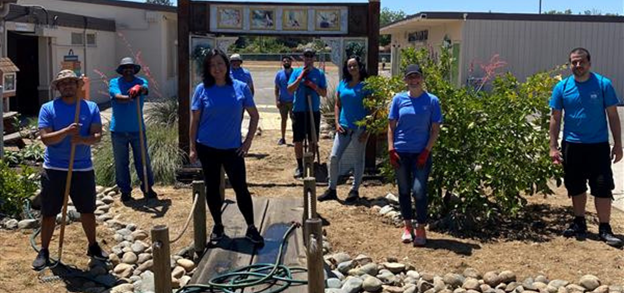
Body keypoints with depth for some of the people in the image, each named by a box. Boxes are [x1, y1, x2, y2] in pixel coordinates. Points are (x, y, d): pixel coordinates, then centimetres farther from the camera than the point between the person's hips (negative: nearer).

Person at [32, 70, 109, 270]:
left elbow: (97, 135, -7)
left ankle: (93, 246, 30)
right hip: (54, 169, -1)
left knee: (88, 210, 13)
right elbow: (45, 138, -12)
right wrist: (66, 131, -29)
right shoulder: (48, 108, -3)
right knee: (49, 213, 5)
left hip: (83, 169, 2)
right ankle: (43, 251, 19)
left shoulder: (91, 107, 2)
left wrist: (82, 140, -28)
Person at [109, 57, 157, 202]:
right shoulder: (114, 82, 0)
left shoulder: (140, 81, 2)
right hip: (119, 130, 0)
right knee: (121, 162, 7)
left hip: (137, 129, 1)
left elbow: (145, 89, -22)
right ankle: (125, 190, 18)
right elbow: (117, 96, -20)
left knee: (143, 160, 7)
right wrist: (129, 98, -43)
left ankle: (147, 188, 19)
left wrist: (139, 89, -47)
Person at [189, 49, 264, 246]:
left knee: (241, 187, -1)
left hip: (233, 148, -1)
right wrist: (192, 148, -1)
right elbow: (194, 120, 1)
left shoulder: (240, 88, -3)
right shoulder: (202, 89, -3)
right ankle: (218, 226, 26)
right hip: (207, 148, 1)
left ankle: (251, 228, 11)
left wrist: (248, 141, -2)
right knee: (212, 188, 10)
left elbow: (254, 115, 4)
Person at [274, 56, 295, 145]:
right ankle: (283, 138, 15)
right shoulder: (279, 74, 2)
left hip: (293, 101, -2)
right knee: (284, 119, 9)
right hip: (283, 101, 2)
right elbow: (277, 88, 5)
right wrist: (277, 100, -4)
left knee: (294, 119, 0)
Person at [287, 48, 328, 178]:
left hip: (314, 110, 1)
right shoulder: (296, 72, 2)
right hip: (299, 110, 0)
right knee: (298, 140, 3)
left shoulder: (319, 73, 3)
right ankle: (299, 166, 13)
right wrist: (301, 77, -14)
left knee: (313, 140, 7)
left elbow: (324, 93, 1)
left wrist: (313, 85, -14)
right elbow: (290, 89, -7)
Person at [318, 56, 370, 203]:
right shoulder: (342, 84, 7)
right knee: (334, 157, -1)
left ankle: (354, 190, 19)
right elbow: (337, 105, 12)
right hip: (344, 127, 4)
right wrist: (337, 123, -1)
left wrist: (367, 130, -11)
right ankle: (331, 189, 10)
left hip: (360, 128, -4)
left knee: (359, 159, 7)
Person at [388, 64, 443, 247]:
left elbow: (435, 130, -1)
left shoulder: (432, 101, -2)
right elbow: (391, 126, 5)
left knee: (419, 191, -8)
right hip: (401, 152, 2)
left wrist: (426, 151, -9)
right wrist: (391, 150, -4)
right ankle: (408, 227, 25)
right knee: (404, 190, 11)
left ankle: (421, 230, 6)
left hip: (421, 153, -2)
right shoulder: (399, 99, 2)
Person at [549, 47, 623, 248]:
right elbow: (555, 117, 2)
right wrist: (553, 147, -2)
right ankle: (579, 223, 28)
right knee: (576, 187, 13)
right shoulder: (562, 87, -1)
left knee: (603, 188, 0)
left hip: (598, 145, -2)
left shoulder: (603, 84, -5)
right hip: (572, 145, 2)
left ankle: (604, 228, 9)